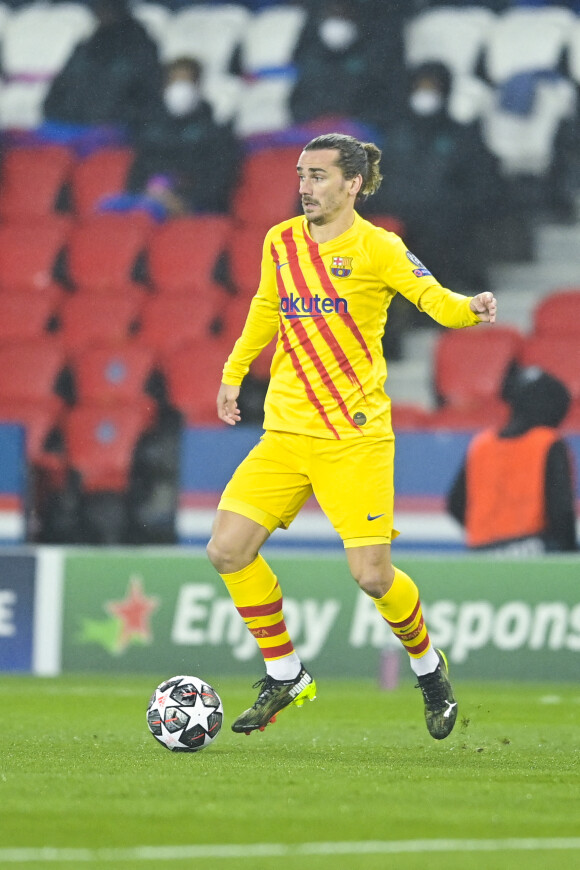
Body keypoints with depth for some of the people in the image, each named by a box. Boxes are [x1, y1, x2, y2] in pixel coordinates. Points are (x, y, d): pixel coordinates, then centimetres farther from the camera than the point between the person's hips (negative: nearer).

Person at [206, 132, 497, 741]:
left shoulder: (376, 248, -7)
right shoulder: (281, 242, 9)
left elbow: (436, 301, -14)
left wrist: (470, 309, -35)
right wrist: (233, 372, 28)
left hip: (354, 436, -5)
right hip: (285, 433, 5)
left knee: (371, 575, -11)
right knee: (228, 551, -8)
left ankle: (428, 666, 20)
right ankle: (284, 676, 10)